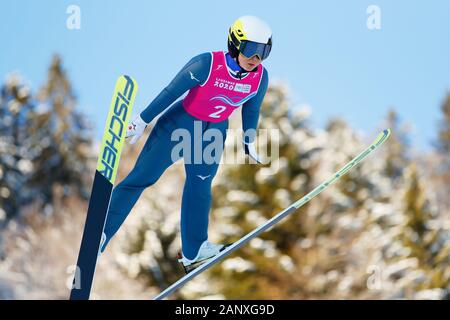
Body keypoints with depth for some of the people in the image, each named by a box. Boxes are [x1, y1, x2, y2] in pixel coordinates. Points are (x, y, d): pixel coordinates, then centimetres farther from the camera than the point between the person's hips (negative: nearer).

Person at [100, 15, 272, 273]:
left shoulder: (260, 77, -14)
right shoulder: (207, 64, -29)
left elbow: (251, 110, 6)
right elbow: (171, 92, -19)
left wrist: (249, 141, 18)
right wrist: (142, 121, -11)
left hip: (214, 133, 4)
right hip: (180, 123, -4)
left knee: (200, 189, 13)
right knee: (142, 177, -5)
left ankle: (193, 252, 28)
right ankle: (100, 233, -1)